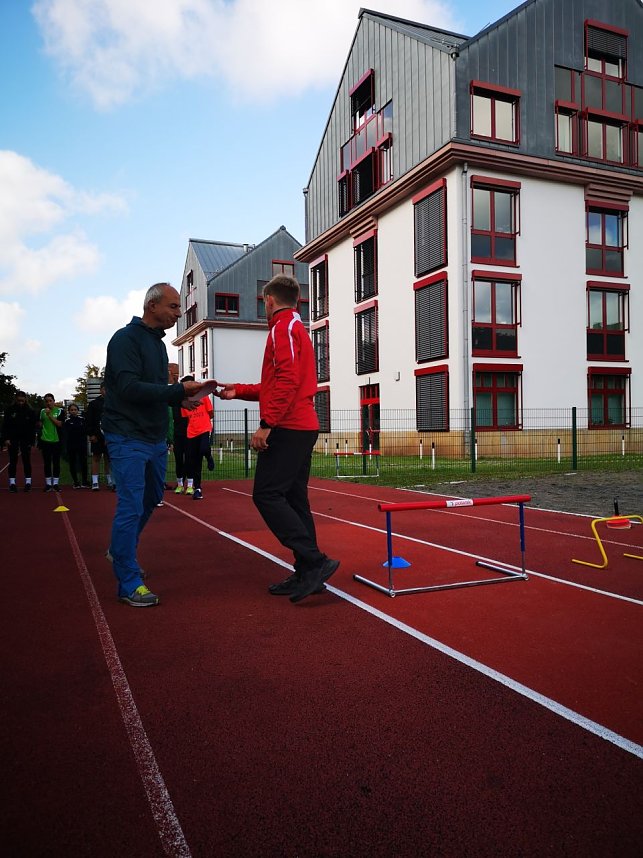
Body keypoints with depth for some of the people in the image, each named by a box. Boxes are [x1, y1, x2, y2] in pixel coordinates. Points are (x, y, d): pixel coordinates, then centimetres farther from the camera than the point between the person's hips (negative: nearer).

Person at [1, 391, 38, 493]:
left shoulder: (30, 411, -4)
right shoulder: (10, 410, -3)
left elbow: (33, 427, -4)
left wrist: (31, 441, -9)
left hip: (25, 439, -1)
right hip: (13, 439, 1)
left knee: (26, 461, 2)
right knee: (13, 461, 4)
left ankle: (28, 482, 8)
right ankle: (12, 483, 8)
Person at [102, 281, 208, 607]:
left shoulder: (157, 342, 15)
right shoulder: (126, 339, -12)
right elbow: (129, 388, -24)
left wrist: (184, 393, 0)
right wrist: (179, 390, -24)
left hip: (155, 438, 9)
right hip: (129, 438, -9)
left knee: (151, 499, 20)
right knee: (131, 506, -8)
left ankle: (120, 550, 41)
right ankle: (129, 583, 1)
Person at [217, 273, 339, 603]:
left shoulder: (283, 328, -7)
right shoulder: (298, 327, 23)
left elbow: (286, 381, -19)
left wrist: (266, 424, -21)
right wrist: (239, 391, 26)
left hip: (286, 428, -10)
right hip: (303, 427, 10)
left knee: (267, 494, -10)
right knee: (294, 498, 9)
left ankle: (314, 562, -14)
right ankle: (307, 574, 11)